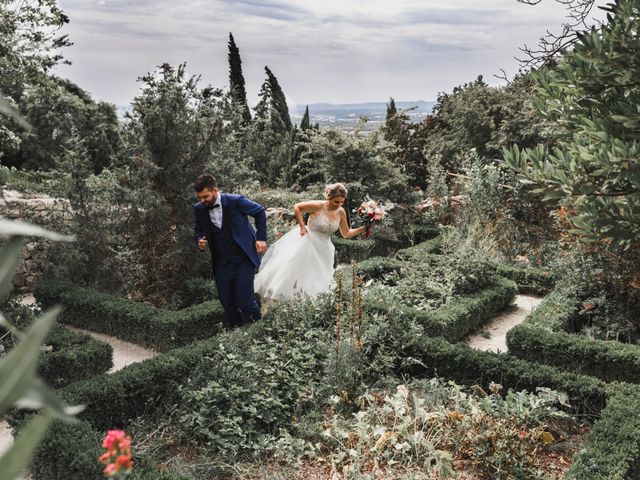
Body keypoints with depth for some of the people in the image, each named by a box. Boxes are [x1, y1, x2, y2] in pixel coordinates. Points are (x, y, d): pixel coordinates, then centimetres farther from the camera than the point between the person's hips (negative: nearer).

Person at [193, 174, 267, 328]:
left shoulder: (235, 201, -15)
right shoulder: (199, 209, -3)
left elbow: (260, 211, 1)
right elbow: (199, 230, 15)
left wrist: (261, 237, -3)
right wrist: (200, 241, -7)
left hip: (244, 259, -4)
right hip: (221, 263, 4)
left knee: (244, 301, -6)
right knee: (228, 304, 7)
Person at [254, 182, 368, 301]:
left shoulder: (341, 212, -6)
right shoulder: (318, 206, -21)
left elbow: (346, 233, 4)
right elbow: (297, 207, -9)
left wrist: (362, 229, -10)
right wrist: (302, 226, -11)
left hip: (323, 249, 5)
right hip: (306, 242, -5)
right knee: (292, 268, 3)